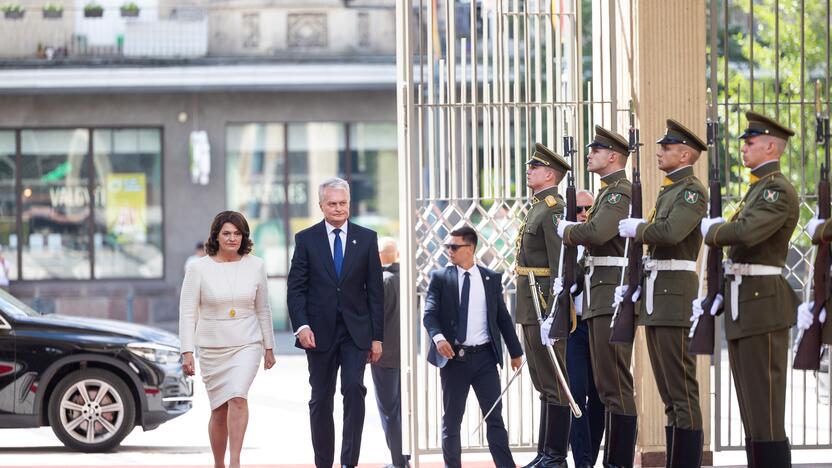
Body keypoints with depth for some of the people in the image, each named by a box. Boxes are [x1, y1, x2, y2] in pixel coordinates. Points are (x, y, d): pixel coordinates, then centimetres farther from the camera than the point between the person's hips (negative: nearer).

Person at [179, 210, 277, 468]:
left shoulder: (255, 266, 1)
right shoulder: (199, 268, -5)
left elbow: (263, 309, 10)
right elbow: (187, 313, -4)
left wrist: (269, 347, 13)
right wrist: (187, 352, -11)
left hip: (247, 345, 0)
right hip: (212, 348, 0)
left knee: (237, 397, -23)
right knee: (219, 409, 8)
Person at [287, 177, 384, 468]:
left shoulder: (366, 239, 6)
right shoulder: (306, 239, 3)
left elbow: (375, 290, 5)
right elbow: (296, 288, 1)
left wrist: (377, 336, 1)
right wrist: (301, 326, -13)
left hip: (356, 332, 0)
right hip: (320, 332, 0)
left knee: (354, 389, -15)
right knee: (321, 400, 6)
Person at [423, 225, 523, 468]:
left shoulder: (491, 278, 8)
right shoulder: (440, 278, 3)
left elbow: (503, 317, 13)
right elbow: (429, 313, -7)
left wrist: (515, 352, 13)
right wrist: (438, 337, -27)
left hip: (484, 356, 1)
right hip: (454, 357, -1)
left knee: (494, 416, -1)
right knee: (452, 418, 6)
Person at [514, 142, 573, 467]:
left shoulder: (554, 210, -12)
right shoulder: (538, 209, 19)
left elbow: (560, 266, -19)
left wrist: (552, 313, -23)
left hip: (546, 306, -11)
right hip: (531, 309, 11)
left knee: (554, 385, -6)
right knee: (545, 385, 13)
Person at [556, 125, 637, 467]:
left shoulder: (620, 192, -11)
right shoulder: (608, 192, 21)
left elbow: (596, 233, -25)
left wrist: (566, 230, -7)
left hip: (614, 295, -11)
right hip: (599, 298, 11)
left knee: (616, 384, -10)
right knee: (606, 385, 11)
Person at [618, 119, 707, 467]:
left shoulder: (693, 190, -9)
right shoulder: (667, 191, 20)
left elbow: (671, 231, -25)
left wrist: (636, 228, -8)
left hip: (675, 293, -10)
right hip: (654, 295, 10)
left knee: (681, 388, -9)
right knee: (668, 390, 11)